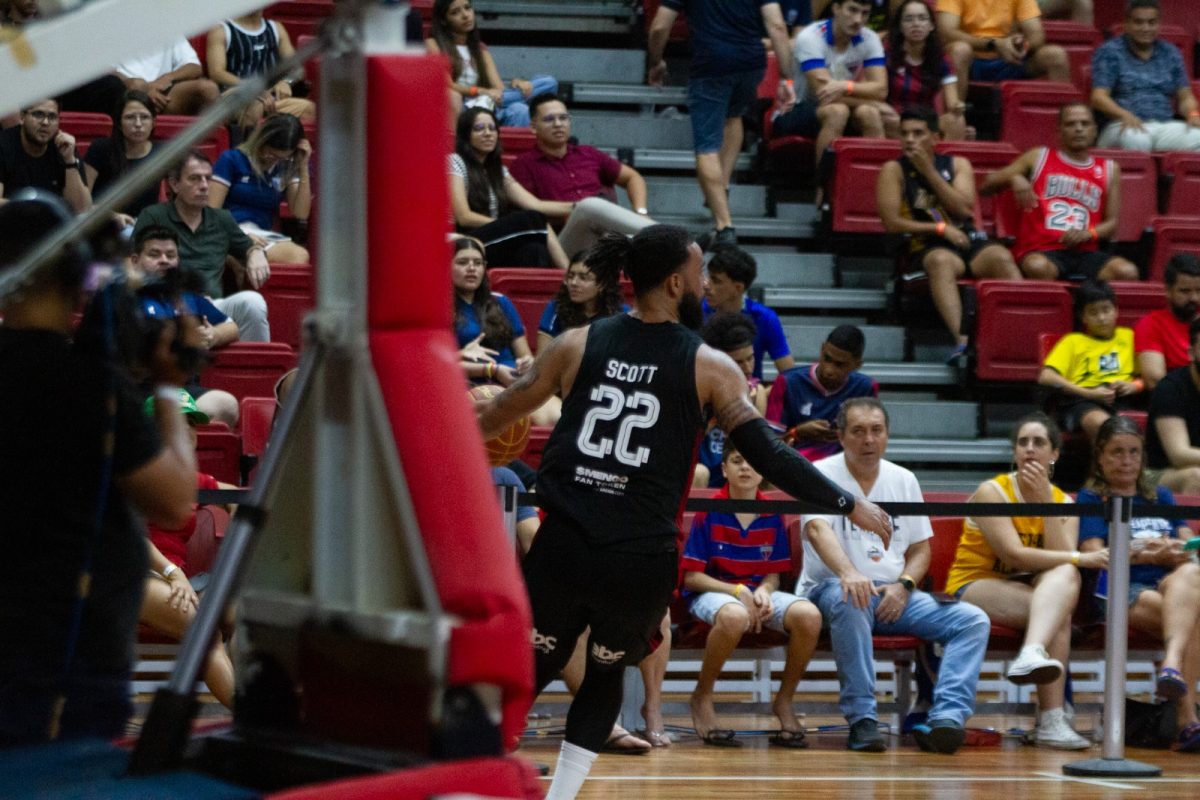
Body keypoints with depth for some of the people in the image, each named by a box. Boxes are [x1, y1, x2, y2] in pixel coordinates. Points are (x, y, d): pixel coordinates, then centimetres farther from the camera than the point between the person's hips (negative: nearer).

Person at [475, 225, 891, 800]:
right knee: (605, 675, 22)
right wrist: (851, 506, 4)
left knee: (532, 670, 18)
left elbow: (495, 417, 15)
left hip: (563, 548, 1)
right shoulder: (709, 368, -1)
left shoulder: (577, 345, 6)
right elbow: (768, 457, -5)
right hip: (641, 560, -1)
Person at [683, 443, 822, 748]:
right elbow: (691, 577, -6)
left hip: (759, 593, 4)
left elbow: (773, 575, 12)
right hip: (712, 593, -4)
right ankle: (702, 697, -16)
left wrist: (763, 593, -13)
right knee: (734, 616, -42)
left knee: (808, 616, -28)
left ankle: (784, 701, -5)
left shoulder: (772, 516, 6)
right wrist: (738, 592, -18)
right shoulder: (709, 513, -5)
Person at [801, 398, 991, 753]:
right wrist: (848, 573, -43)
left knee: (974, 621, -16)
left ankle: (946, 718, -33)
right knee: (849, 599, -41)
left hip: (893, 595, 5)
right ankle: (862, 720, -38)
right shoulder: (821, 474, -3)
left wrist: (903, 585, -6)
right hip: (830, 588, -5)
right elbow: (817, 529, -23)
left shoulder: (904, 480, 14)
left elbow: (921, 548, 17)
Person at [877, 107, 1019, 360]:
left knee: (1002, 257, -29)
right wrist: (940, 228, -9)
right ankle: (960, 339, -57)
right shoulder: (894, 170, 7)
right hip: (927, 247, -3)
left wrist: (929, 171, -5)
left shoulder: (958, 165, 15)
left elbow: (963, 209, -2)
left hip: (969, 241, 3)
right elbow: (891, 222, -4)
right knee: (942, 260, -38)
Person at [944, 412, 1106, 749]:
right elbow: (1015, 555, -20)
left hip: (1031, 593, 5)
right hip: (972, 587, -5)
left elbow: (1061, 562, -11)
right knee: (1060, 613, -32)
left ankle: (1033, 654, -55)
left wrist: (1045, 501, -13)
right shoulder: (992, 492, -7)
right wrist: (1082, 559, -21)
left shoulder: (1064, 503, 8)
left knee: (1064, 576, -31)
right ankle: (1051, 718, -49)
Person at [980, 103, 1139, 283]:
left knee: (1127, 271, -29)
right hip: (1041, 251, -2)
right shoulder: (1039, 158, 15)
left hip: (1085, 252, 2)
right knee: (1038, 267, -40)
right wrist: (1014, 178, -8)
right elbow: (986, 186, 15)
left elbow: (1113, 222, 17)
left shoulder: (1109, 169, 20)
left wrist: (1089, 233, -6)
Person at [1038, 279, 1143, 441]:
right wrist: (1089, 393, -7)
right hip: (1083, 400, -2)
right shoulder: (1072, 341, 22)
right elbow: (1046, 377, 4)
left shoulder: (1129, 337, 29)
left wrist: (1135, 386, -2)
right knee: (1100, 422, -39)